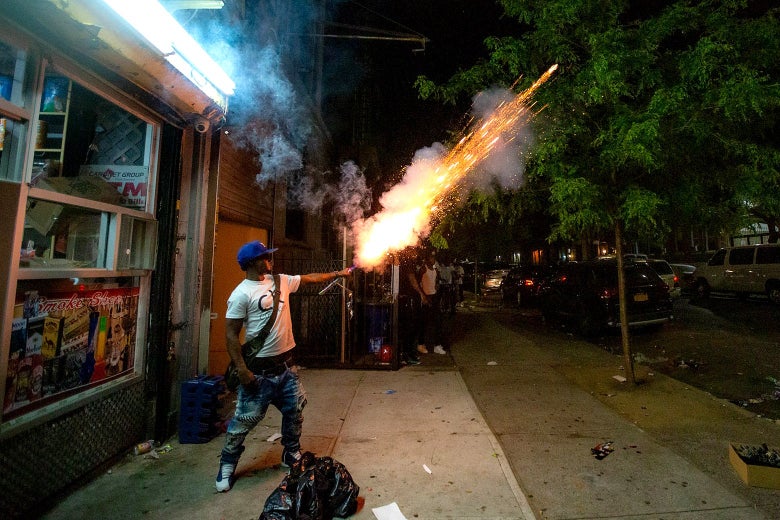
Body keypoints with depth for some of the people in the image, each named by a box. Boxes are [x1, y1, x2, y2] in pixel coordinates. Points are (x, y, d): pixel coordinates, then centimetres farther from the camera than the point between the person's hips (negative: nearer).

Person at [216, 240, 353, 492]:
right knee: (246, 418, 4)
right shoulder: (241, 294, -15)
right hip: (259, 368, -7)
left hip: (286, 363, 7)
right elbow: (231, 334, -15)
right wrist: (242, 370, -19)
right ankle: (227, 465, 27)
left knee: (295, 410, 16)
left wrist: (338, 273, 22)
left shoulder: (280, 281, 5)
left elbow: (309, 278, 19)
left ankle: (291, 454, 38)